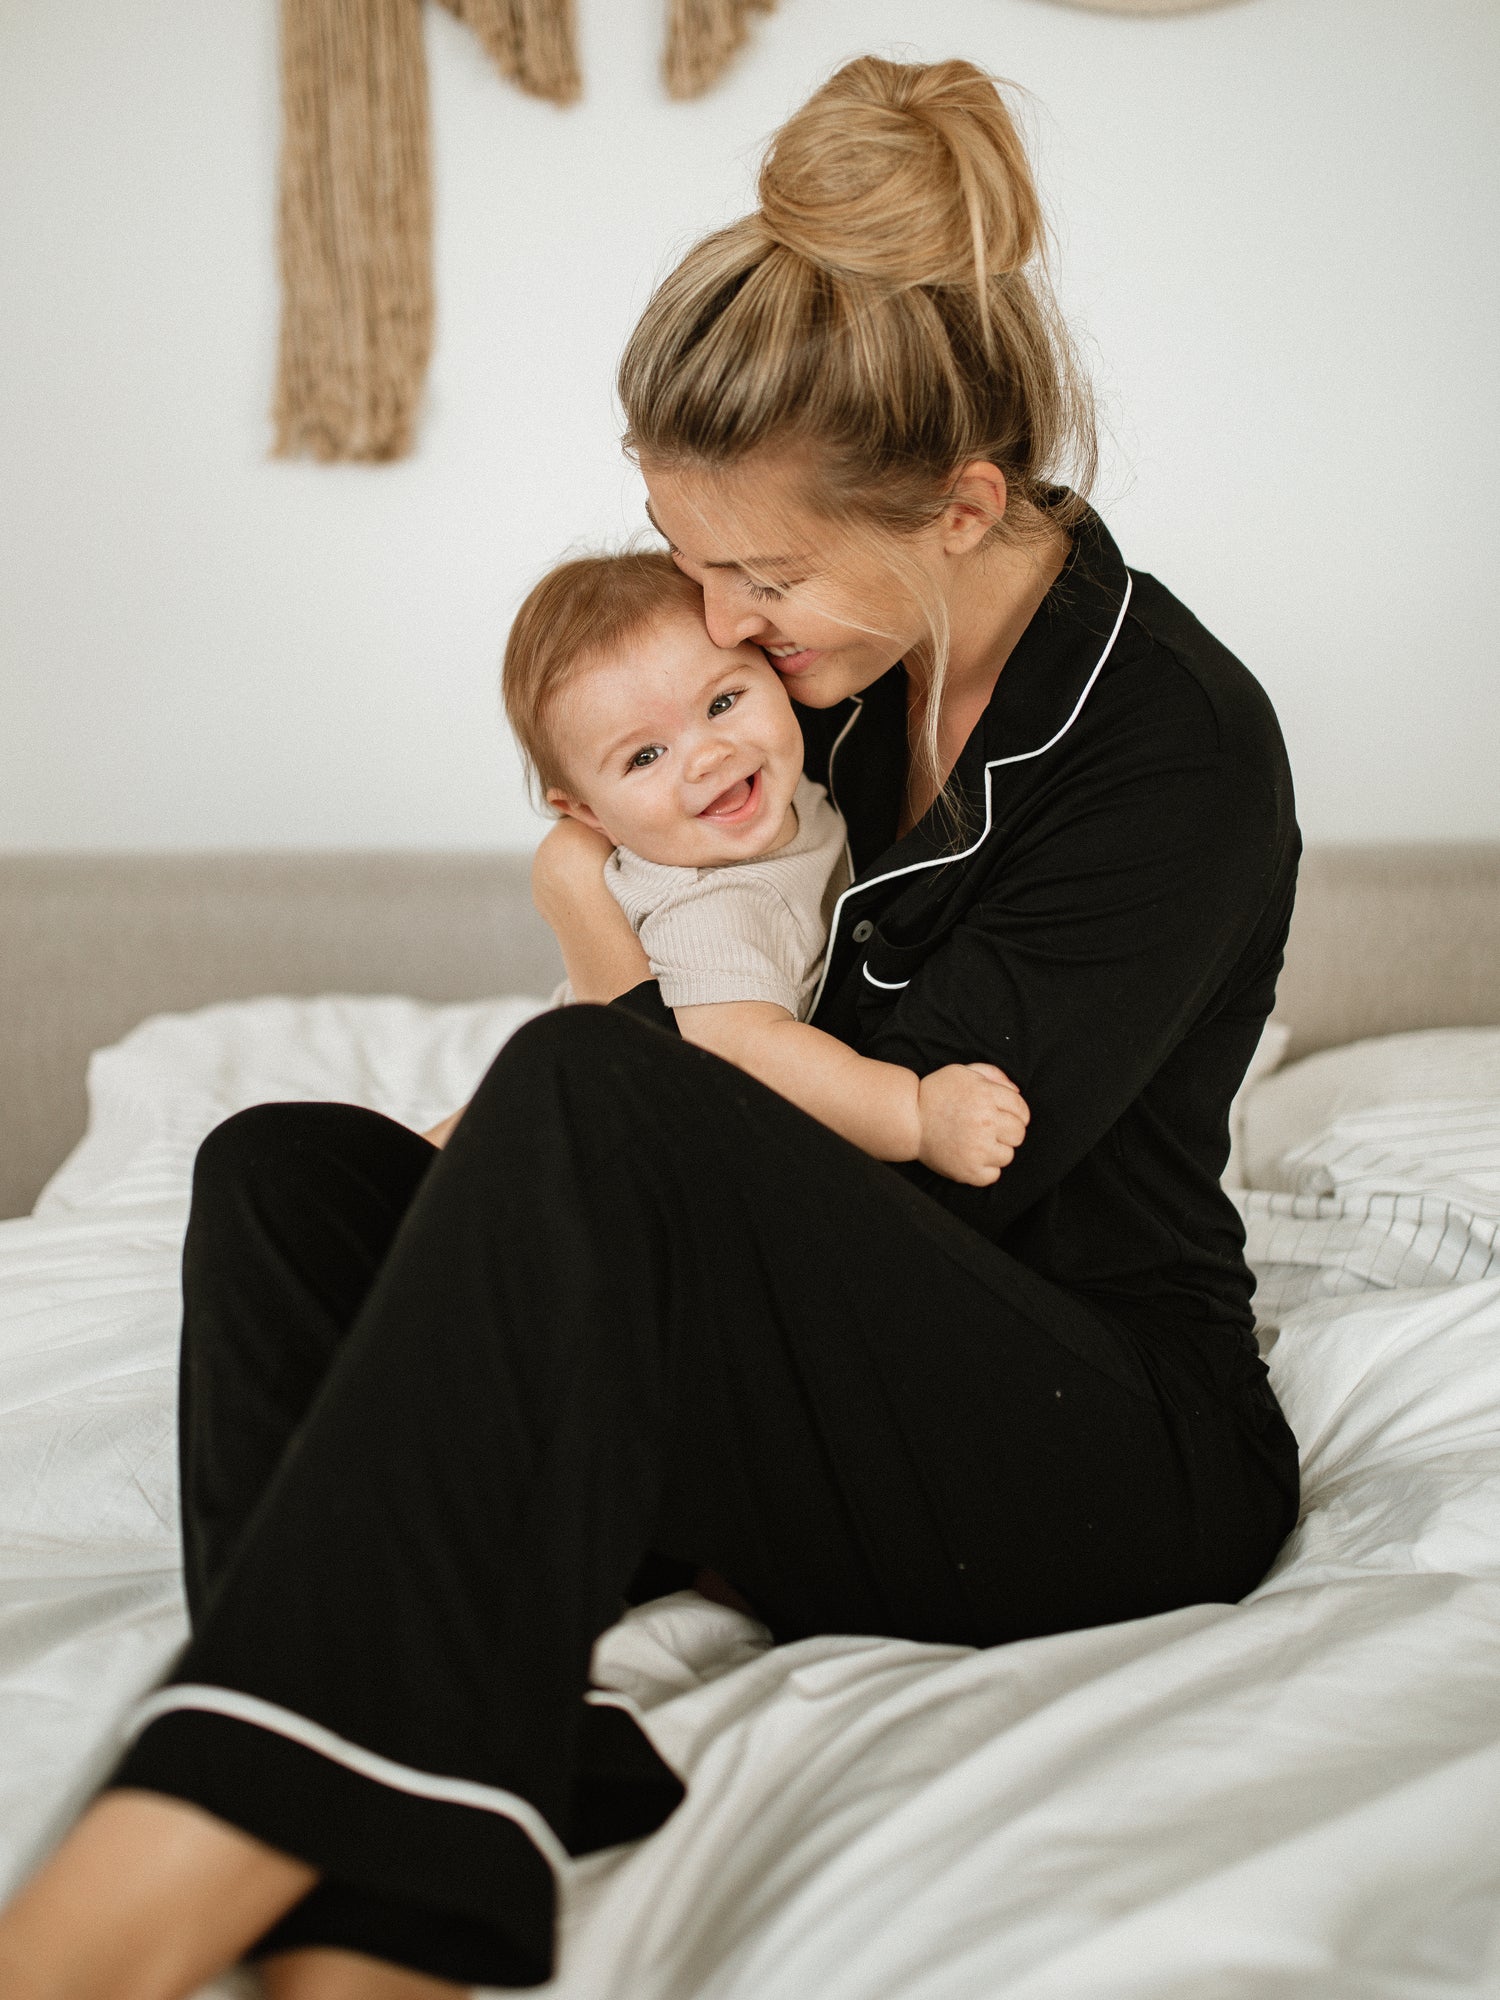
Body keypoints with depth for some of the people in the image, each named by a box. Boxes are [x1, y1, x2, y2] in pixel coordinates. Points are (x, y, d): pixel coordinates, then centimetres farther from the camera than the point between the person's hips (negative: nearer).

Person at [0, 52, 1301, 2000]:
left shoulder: (1179, 749, -16)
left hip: (1117, 1453, -7)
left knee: (596, 1101, -33)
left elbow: (916, 1178, -18)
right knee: (284, 1167, -12)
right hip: (839, 1403, 8)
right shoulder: (842, 662, 5)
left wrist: (616, 975, -8)